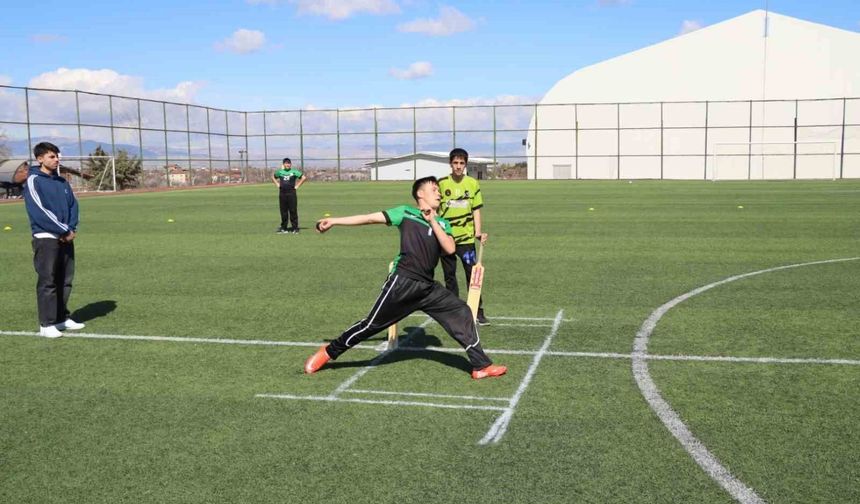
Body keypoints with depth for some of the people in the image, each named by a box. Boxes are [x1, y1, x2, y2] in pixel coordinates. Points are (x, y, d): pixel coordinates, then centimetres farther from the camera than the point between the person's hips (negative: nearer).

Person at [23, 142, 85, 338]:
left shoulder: (62, 181, 13)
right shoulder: (33, 181, -7)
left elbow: (73, 205, 11)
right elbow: (39, 211, -16)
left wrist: (71, 228, -6)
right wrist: (64, 230, -16)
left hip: (66, 238, 7)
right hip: (46, 238, -6)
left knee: (65, 280, 10)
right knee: (48, 281, -5)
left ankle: (62, 318, 20)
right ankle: (47, 324, -1)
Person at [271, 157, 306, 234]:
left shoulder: (294, 171, 0)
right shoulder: (280, 172, 11)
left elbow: (304, 178, -2)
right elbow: (273, 177, 29)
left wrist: (297, 185, -5)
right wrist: (277, 184, 14)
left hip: (291, 193, -3)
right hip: (282, 194, 3)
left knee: (293, 211, -5)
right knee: (283, 212, 8)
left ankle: (295, 228, 0)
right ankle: (283, 228, 16)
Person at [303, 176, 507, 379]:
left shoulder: (442, 223, 14)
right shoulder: (405, 212, 3)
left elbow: (450, 248, -3)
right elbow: (370, 218, 0)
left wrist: (432, 221, -8)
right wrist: (334, 221, -3)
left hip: (428, 287, 5)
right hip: (402, 283, -5)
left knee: (462, 314, -1)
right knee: (372, 324, 0)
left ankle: (481, 366, 5)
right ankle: (328, 352, 18)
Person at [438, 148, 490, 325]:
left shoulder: (472, 184, 1)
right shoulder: (441, 184, -2)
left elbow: (476, 210, 5)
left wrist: (478, 232, -6)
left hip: (466, 237, 0)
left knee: (473, 274, -2)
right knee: (449, 276, 9)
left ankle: (478, 312, 6)